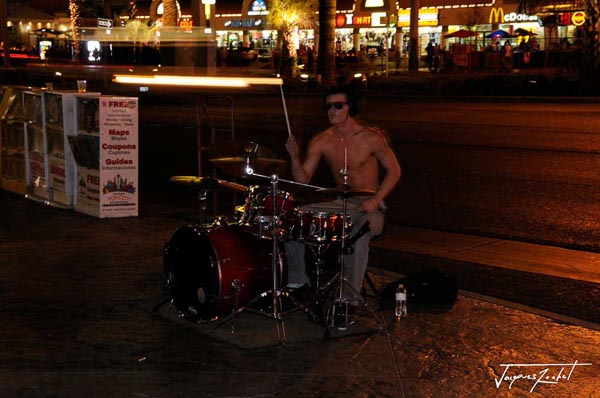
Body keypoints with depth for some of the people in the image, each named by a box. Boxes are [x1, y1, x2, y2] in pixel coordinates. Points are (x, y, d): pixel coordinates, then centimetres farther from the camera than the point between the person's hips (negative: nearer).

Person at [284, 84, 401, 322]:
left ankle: (350, 298, -25)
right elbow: (303, 180, -3)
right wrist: (295, 157, -22)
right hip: (338, 203, 5)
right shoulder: (321, 141, -2)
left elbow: (394, 171, -5)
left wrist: (375, 200, -17)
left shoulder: (371, 138, -13)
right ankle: (298, 282, 0)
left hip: (368, 205, -5)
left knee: (358, 233, -37)